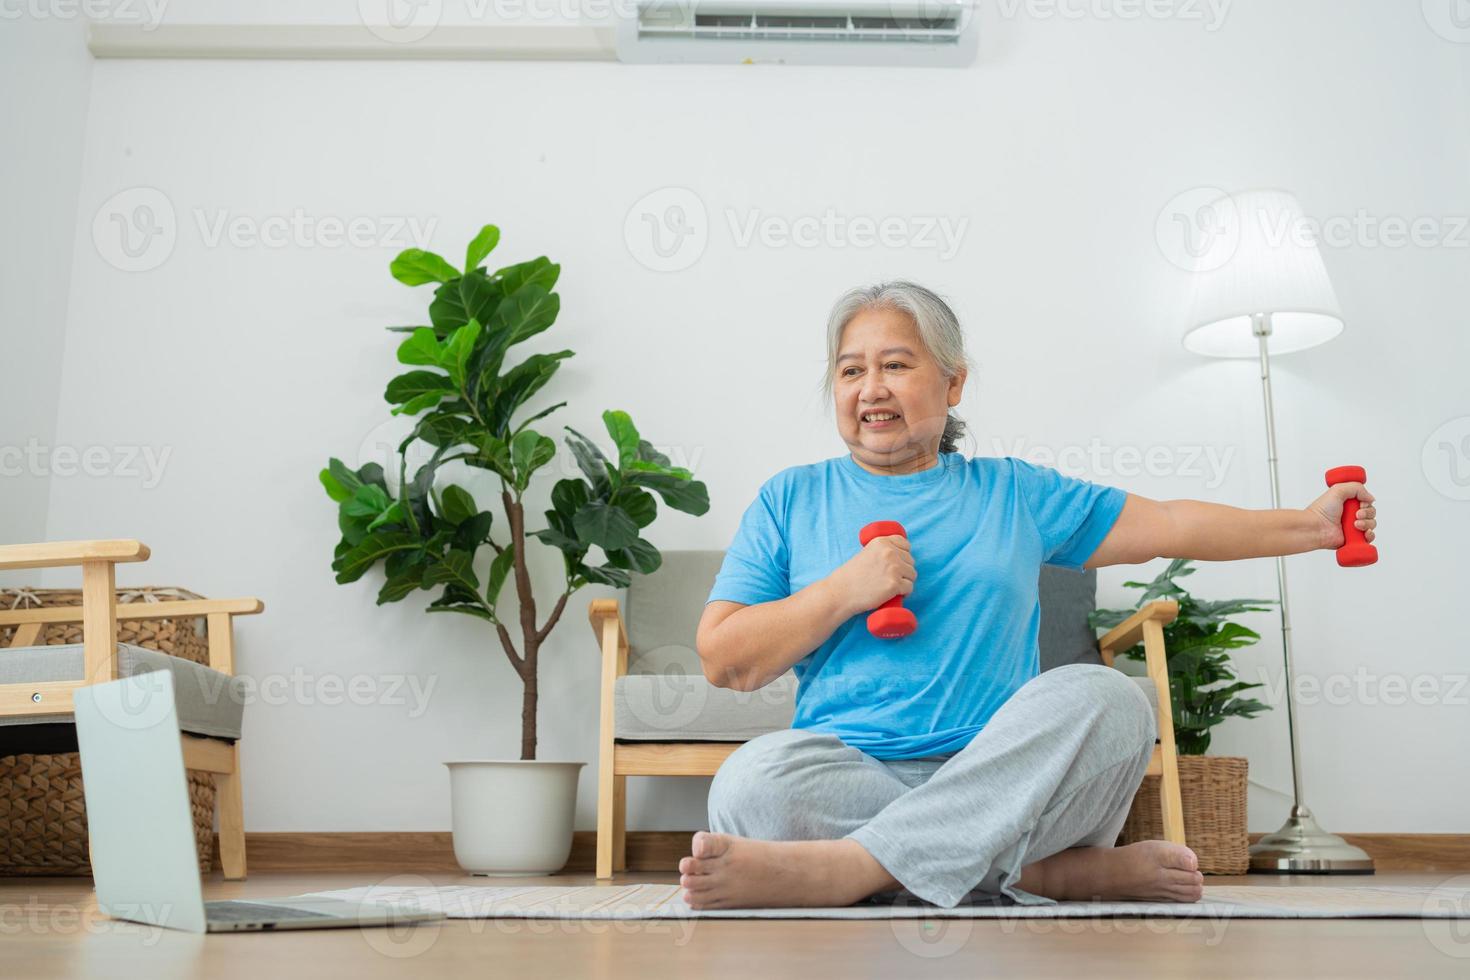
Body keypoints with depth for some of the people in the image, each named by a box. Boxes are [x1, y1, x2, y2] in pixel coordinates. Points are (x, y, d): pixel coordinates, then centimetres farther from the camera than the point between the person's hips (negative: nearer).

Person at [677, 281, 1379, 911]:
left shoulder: (1014, 493, 18)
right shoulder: (790, 500, 13)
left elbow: (1169, 527, 21)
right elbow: (723, 661, 6)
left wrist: (1310, 525, 17)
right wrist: (844, 590, -5)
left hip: (1001, 776, 1)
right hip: (850, 773, -1)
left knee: (1100, 699, -28)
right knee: (751, 779, -33)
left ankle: (844, 866, -35)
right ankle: (1045, 870, -25)